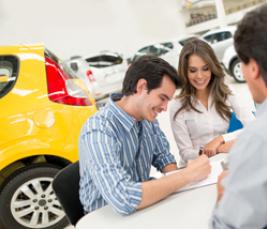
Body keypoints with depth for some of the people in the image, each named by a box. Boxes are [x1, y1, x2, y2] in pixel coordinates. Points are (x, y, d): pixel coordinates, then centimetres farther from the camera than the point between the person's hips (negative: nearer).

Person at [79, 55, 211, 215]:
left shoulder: (147, 118, -4)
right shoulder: (99, 131, -27)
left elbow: (162, 156, 9)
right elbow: (124, 201, -37)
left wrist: (178, 178, -12)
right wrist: (188, 175, -29)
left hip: (143, 208, 7)